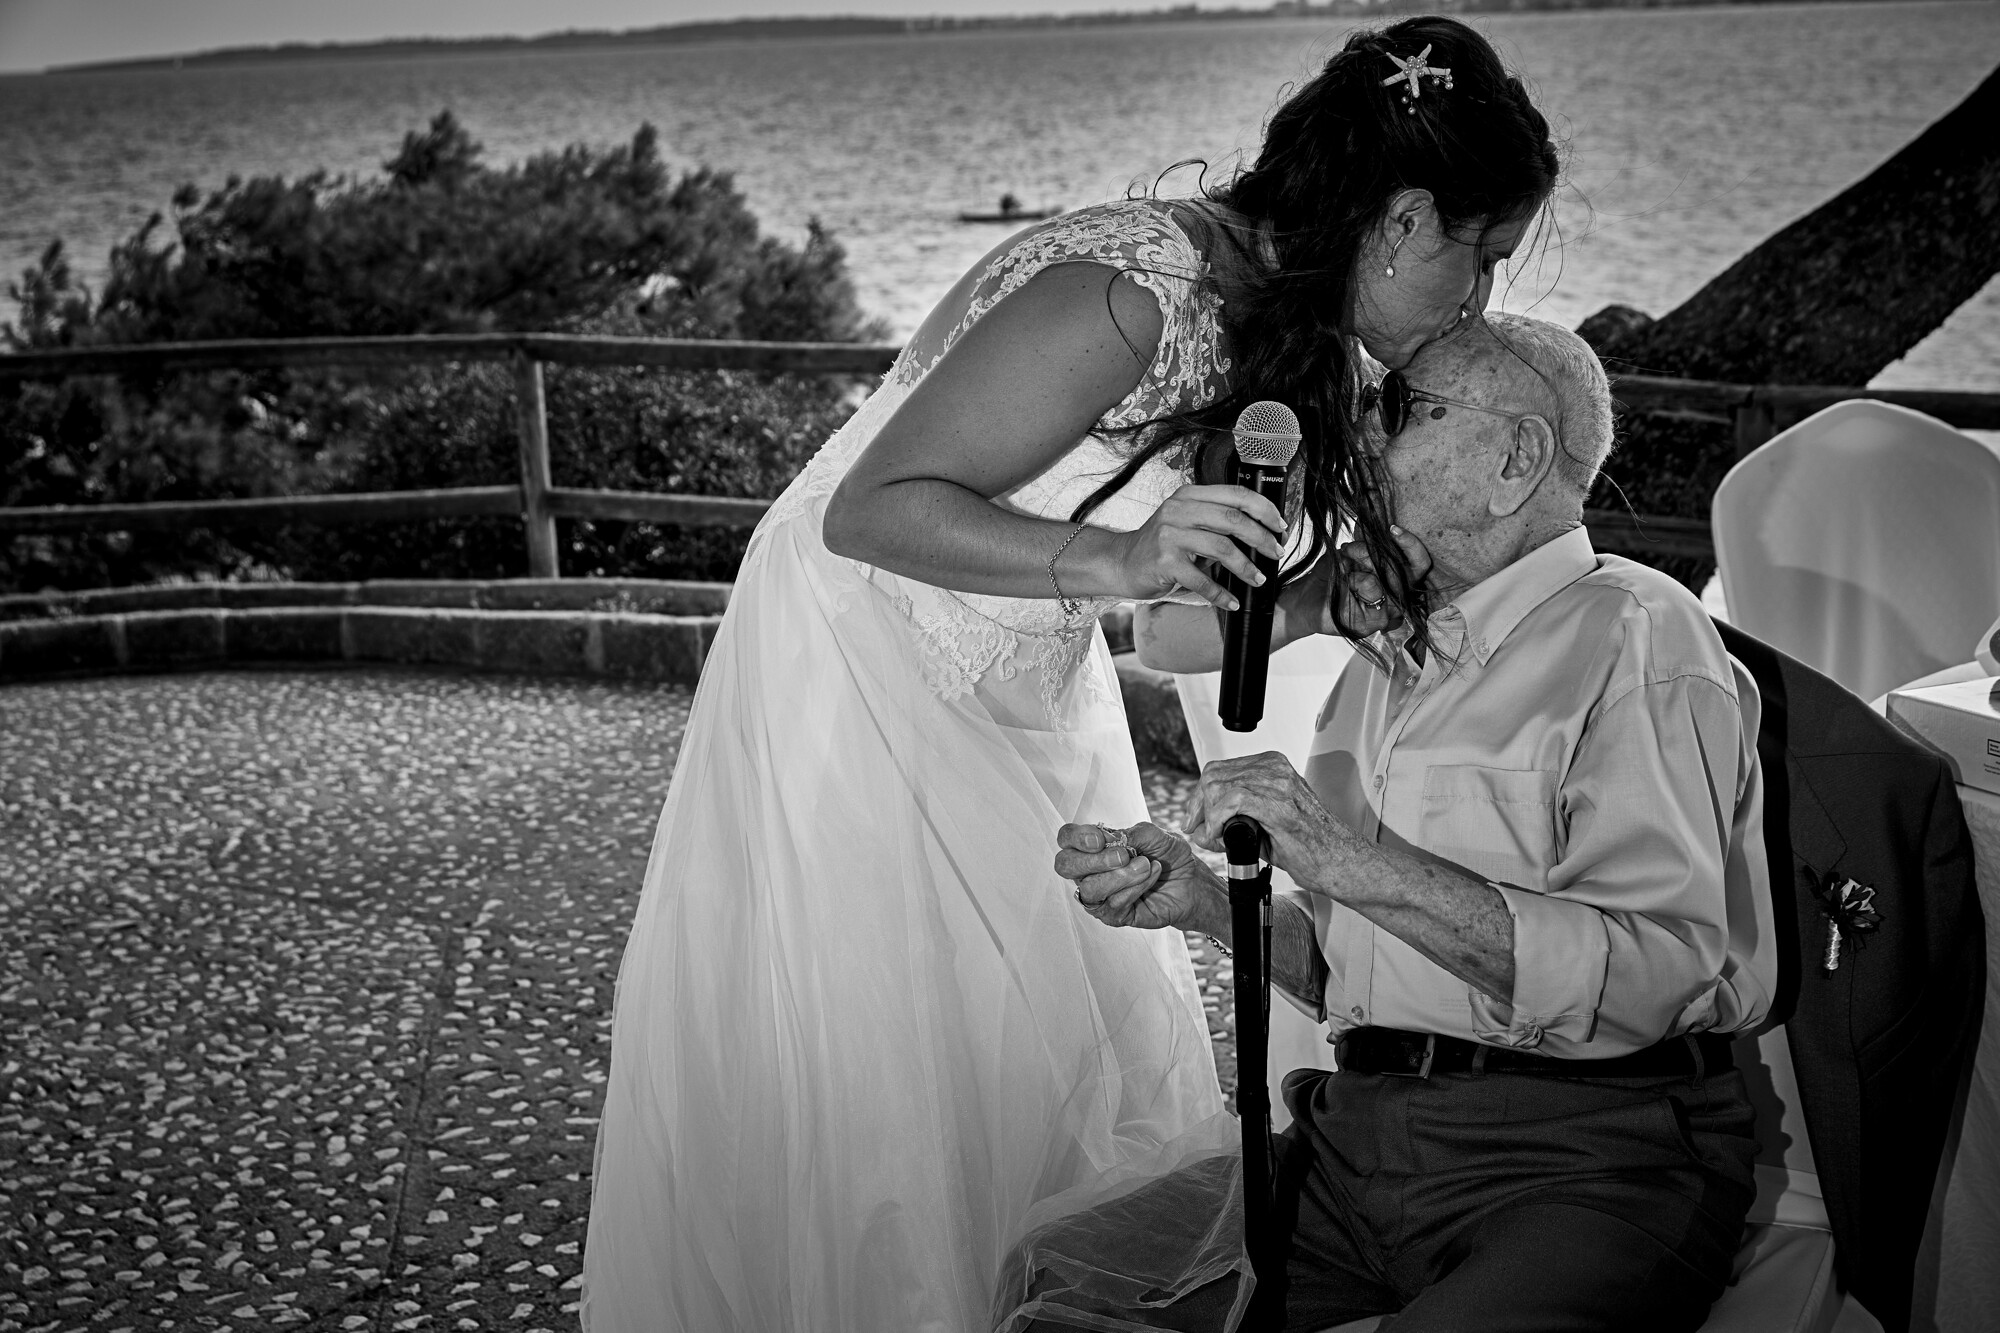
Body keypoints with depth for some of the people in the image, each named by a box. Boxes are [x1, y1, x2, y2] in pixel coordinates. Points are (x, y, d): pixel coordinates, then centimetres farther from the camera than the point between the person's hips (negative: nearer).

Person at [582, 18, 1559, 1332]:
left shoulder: (1278, 320, -1)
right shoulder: (1137, 289, -28)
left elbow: (1173, 623, 6)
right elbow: (872, 508, -28)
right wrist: (1115, 557, -38)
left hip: (1023, 706, 8)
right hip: (860, 672, -8)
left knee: (1095, 1037, 10)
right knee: (867, 1067, 0)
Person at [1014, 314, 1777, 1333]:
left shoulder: (1634, 632, -5)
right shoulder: (1383, 667, 20)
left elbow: (1665, 972, -19)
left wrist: (1352, 860, -21)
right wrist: (1203, 901, 4)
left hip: (1582, 1160, -5)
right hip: (1360, 1132, 6)